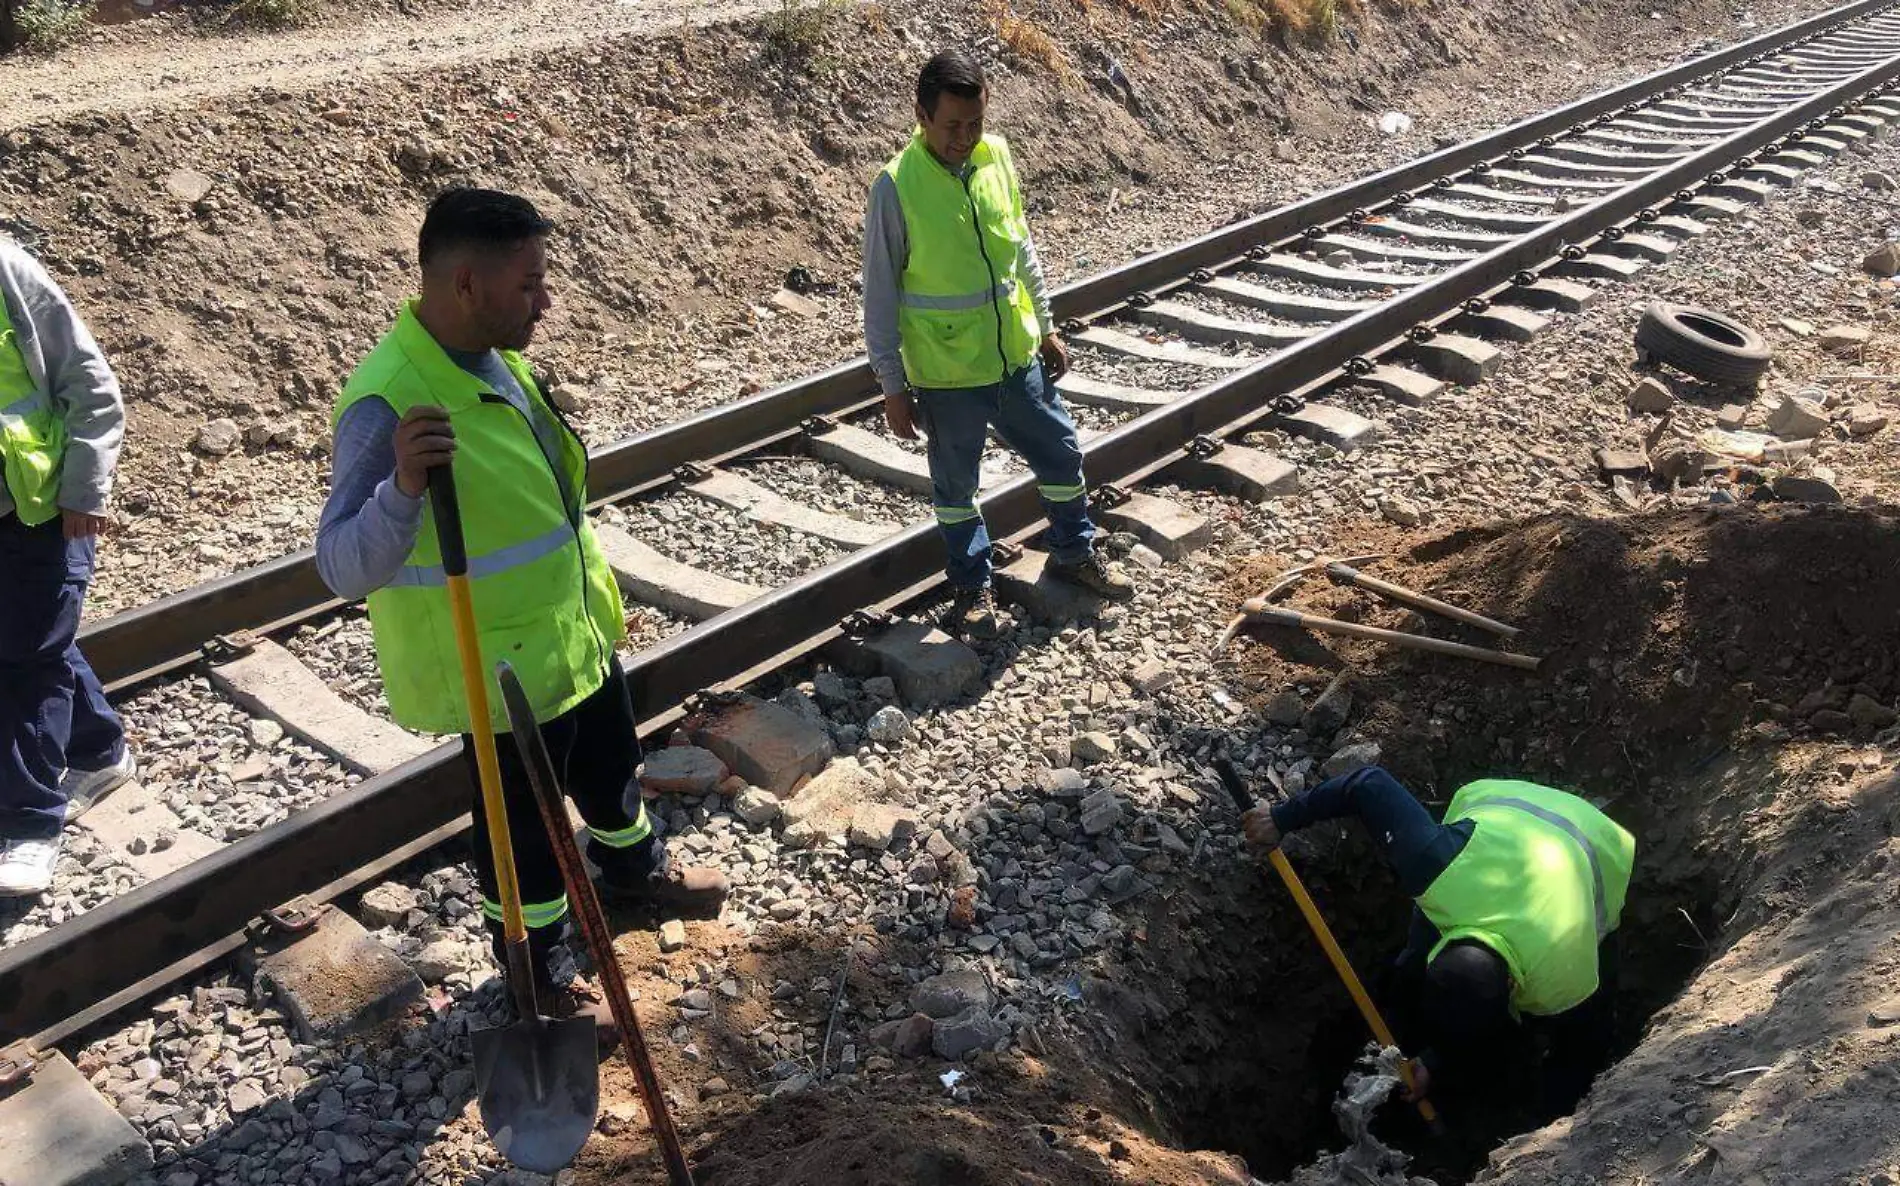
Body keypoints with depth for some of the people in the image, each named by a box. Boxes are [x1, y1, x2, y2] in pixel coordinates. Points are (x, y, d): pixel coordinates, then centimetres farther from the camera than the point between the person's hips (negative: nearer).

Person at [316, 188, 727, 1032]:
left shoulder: (493, 353, -3)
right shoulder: (390, 402, -30)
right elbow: (343, 568, -34)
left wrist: (594, 595, 20)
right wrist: (403, 484, -51)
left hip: (572, 629, 8)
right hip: (498, 662, -8)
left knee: (611, 764, 29)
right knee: (523, 822, 12)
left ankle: (634, 867, 57)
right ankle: (534, 970, 36)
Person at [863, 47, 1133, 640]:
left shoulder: (998, 157, -4)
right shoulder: (895, 187, -18)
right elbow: (880, 295, -13)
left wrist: (1046, 327, 13)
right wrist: (893, 386, -11)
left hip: (1017, 355, 5)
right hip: (946, 372, -5)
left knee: (1061, 452, 17)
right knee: (956, 481, 13)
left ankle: (1074, 552, 40)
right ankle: (972, 585, 33)